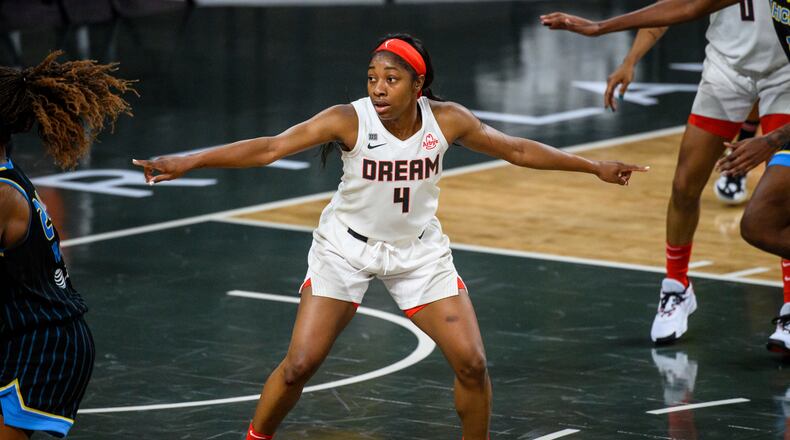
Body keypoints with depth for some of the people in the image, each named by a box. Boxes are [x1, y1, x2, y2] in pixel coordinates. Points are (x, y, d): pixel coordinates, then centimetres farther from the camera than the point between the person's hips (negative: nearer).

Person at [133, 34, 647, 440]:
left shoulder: (447, 120, -15)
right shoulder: (350, 120, -23)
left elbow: (516, 149, -1)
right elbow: (270, 148, -29)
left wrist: (595, 167, 3)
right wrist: (186, 162, -39)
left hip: (419, 251, 2)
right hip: (348, 248, -2)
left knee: (471, 362, -6)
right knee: (299, 365, -8)